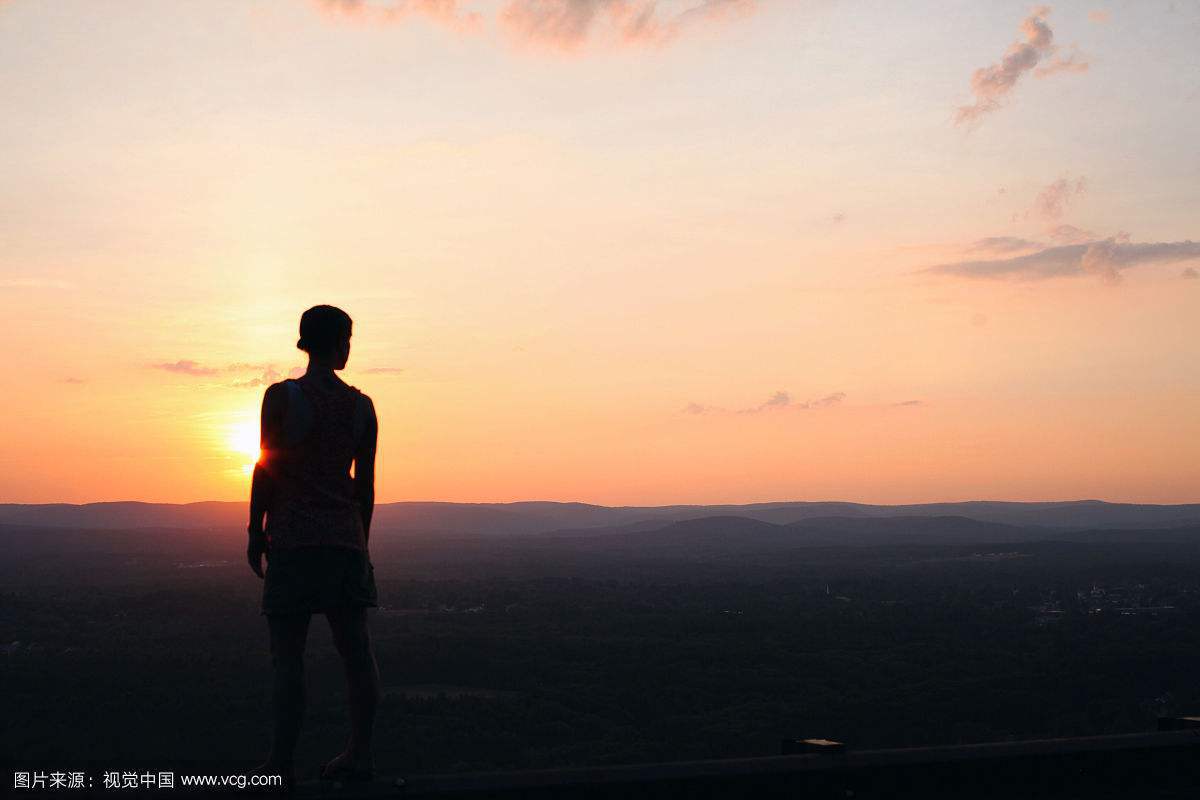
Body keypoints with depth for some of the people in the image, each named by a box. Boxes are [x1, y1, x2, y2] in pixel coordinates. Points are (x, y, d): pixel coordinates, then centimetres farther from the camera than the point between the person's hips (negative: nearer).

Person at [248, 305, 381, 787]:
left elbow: (267, 470, -7)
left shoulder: (282, 396, -5)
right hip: (345, 535, 4)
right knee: (356, 649, 7)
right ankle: (360, 755, 11)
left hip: (294, 536, -4)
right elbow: (365, 481, 9)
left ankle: (281, 763, 0)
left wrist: (255, 533, 1)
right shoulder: (361, 405, 6)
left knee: (287, 653, -2)